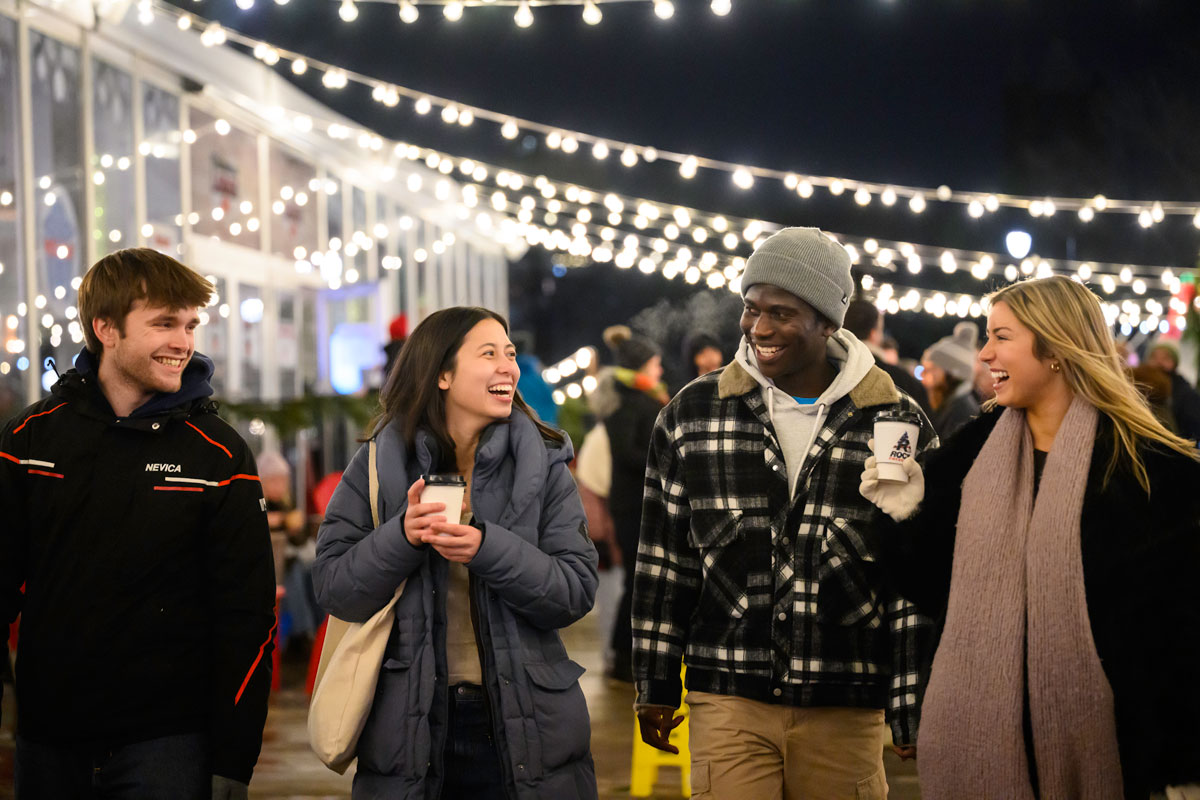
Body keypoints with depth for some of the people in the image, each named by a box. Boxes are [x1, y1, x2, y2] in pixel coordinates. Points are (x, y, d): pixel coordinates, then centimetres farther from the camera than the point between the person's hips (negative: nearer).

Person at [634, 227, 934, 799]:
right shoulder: (692, 415, 5)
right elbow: (664, 560, 10)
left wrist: (914, 709, 0)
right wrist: (654, 687, 9)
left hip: (845, 710, -1)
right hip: (728, 700, 1)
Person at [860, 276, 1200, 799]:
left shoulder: (1156, 469, -9)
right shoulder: (975, 451, 5)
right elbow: (937, 589, 9)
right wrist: (907, 516, -8)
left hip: (1092, 746, -4)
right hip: (973, 732, 4)